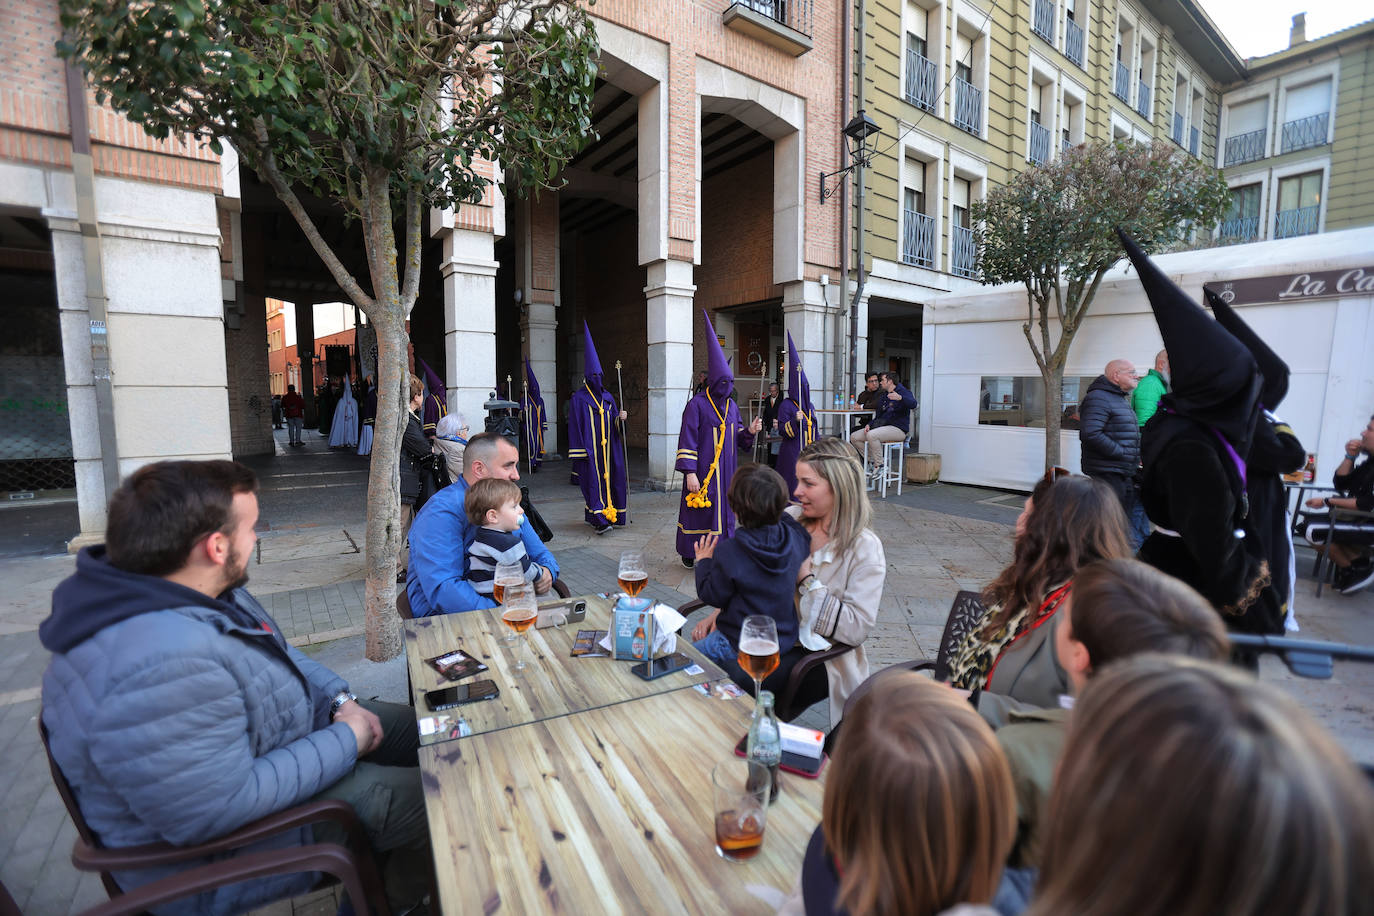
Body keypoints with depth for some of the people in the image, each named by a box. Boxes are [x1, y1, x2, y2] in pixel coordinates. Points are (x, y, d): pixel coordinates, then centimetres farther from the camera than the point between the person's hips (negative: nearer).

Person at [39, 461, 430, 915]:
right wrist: (346, 741, -22)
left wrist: (340, 698, -4)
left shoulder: (185, 592, -7)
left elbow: (275, 652, 7)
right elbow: (225, 810, -33)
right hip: (219, 848, -9)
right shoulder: (161, 669, -39)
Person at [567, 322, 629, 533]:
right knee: (593, 480, -8)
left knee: (609, 478, 7)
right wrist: (578, 451, -11)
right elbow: (575, 425, -6)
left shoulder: (607, 397, 14)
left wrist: (620, 417, -6)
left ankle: (610, 513, 19)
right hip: (589, 450, -5)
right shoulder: (579, 398, -3)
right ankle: (599, 520, -9)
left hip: (607, 449, 6)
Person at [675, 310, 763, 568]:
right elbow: (687, 440, -14)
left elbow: (738, 438, 16)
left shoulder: (731, 406, 10)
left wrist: (749, 432, -6)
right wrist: (690, 473, -20)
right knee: (698, 512, 1)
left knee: (724, 509, 10)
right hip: (703, 470, -6)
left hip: (726, 469, 6)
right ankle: (688, 553, 19)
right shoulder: (697, 404, -10)